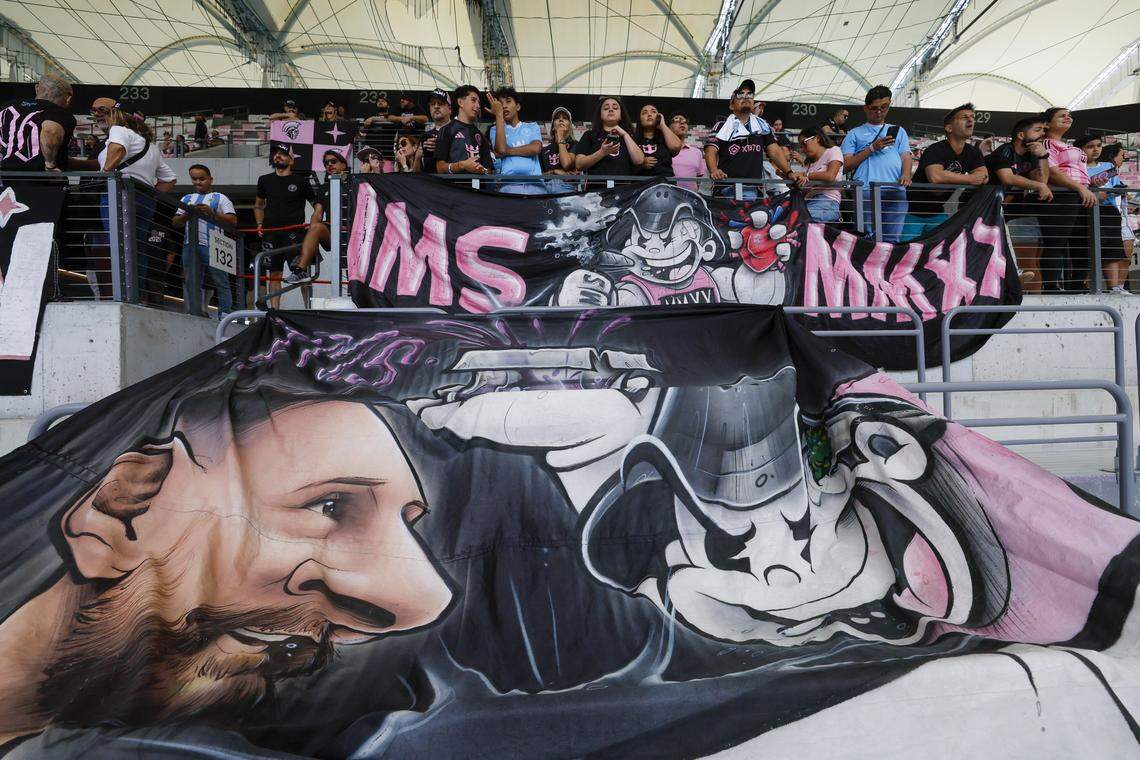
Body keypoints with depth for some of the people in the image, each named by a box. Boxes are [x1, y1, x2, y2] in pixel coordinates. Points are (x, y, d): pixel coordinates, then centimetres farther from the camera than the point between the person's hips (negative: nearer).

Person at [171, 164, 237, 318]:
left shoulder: (219, 198, 10)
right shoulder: (187, 199, 23)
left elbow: (233, 221, -4)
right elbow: (175, 223, 18)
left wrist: (212, 213, -15)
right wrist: (186, 215, -2)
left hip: (212, 246, -5)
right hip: (190, 246, 5)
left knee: (221, 282, -6)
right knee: (192, 283, 6)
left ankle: (225, 315, -5)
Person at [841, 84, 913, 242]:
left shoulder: (898, 131, 29)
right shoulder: (855, 134, 21)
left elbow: (906, 157, 17)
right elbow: (846, 166, 8)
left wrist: (905, 174, -5)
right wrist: (872, 148, -2)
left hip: (895, 190, 2)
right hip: (865, 190, -2)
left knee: (892, 239, -8)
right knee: (868, 239, -12)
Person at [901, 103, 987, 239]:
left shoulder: (973, 152, 4)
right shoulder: (935, 150, -19)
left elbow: (984, 176, -8)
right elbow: (935, 177, -37)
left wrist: (949, 180, -22)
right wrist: (970, 179, -22)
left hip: (937, 213, 6)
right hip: (913, 212, -6)